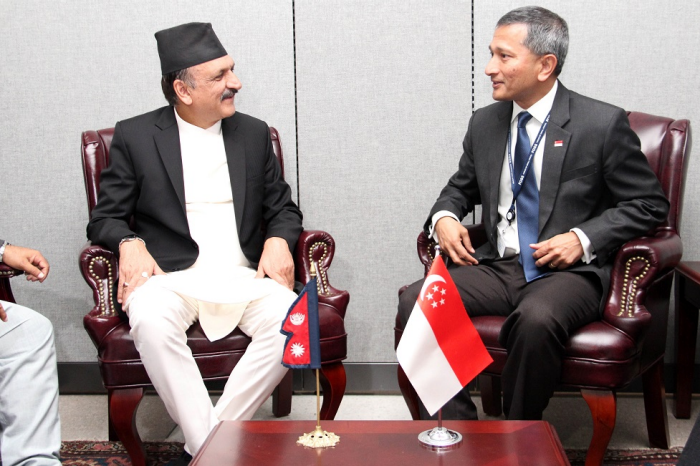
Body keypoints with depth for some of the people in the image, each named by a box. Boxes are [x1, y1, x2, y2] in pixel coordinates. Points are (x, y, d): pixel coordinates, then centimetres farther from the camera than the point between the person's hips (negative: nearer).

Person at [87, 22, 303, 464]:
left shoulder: (254, 133, 16)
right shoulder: (134, 135, 8)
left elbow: (283, 208, 20)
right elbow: (105, 218, 8)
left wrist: (278, 240, -3)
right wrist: (129, 243, -15)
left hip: (243, 276, 2)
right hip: (170, 275, -2)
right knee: (151, 321, -37)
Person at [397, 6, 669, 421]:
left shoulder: (603, 124, -3)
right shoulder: (485, 124, 12)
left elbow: (649, 204, 0)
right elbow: (461, 188, 27)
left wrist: (584, 239, -14)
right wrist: (444, 217, 3)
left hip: (569, 271, -5)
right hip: (497, 266, 5)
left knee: (536, 319, -38)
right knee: (415, 302, -21)